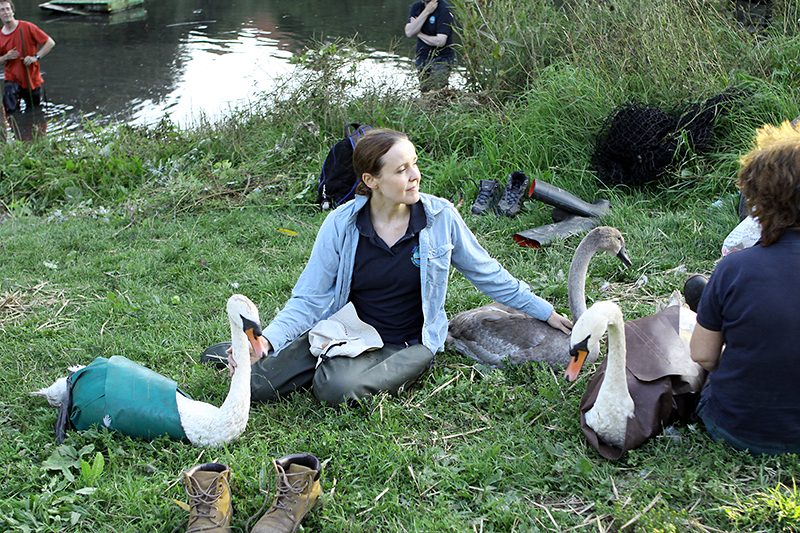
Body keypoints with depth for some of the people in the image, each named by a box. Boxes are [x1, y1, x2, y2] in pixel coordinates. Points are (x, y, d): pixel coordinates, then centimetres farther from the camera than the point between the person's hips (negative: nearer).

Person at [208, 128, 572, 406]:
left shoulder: (441, 216, -6)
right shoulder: (341, 225, -8)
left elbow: (487, 274, 8)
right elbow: (309, 299, -6)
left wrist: (545, 312, 12)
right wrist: (268, 340, -23)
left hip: (408, 344, -1)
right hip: (347, 334, 1)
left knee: (337, 388, -32)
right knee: (257, 383, -17)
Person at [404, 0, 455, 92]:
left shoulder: (444, 8, -14)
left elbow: (440, 42, -21)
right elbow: (409, 33, -10)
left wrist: (419, 34, -6)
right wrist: (426, 11, -15)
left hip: (441, 58, -6)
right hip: (422, 59, 6)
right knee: (425, 91, 10)